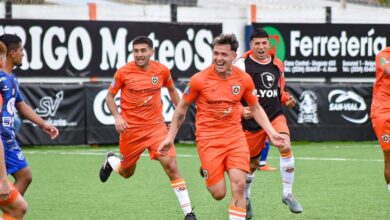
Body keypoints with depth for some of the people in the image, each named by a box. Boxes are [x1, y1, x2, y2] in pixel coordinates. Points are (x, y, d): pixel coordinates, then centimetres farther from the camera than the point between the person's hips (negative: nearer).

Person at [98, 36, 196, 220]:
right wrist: (117, 117, -13)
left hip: (156, 125, 0)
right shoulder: (124, 72, -10)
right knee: (127, 172, 15)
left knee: (170, 166, -15)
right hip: (130, 127, 0)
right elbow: (110, 96, 1)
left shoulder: (162, 71, -4)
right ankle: (110, 161, 53)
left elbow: (171, 90, 16)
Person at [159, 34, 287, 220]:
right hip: (208, 139, -2)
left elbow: (255, 108, 13)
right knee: (218, 194, -5)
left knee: (239, 185, -15)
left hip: (235, 137, 2)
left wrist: (271, 132, 3)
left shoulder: (244, 79, -2)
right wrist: (170, 137, 5)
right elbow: (182, 108, 4)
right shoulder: (199, 80, -10)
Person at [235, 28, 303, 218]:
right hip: (252, 120, -3)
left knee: (286, 147, -23)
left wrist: (286, 98, 2)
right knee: (252, 163, 8)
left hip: (275, 115, 3)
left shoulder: (277, 64, 7)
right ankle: (245, 198, 37)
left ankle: (287, 194, -11)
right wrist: (240, 110, -19)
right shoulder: (242, 65, -9)